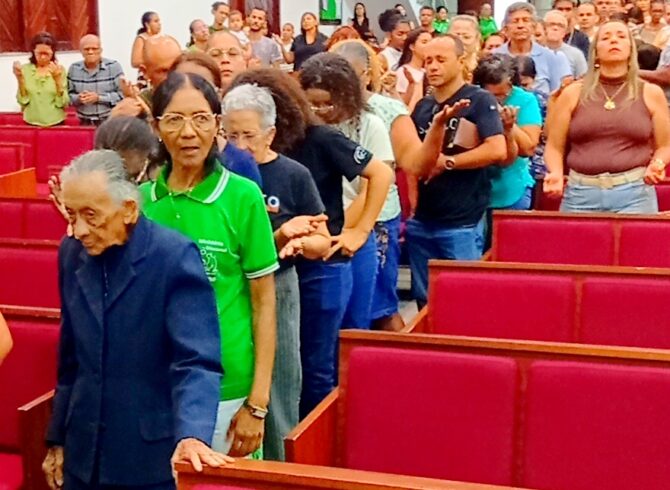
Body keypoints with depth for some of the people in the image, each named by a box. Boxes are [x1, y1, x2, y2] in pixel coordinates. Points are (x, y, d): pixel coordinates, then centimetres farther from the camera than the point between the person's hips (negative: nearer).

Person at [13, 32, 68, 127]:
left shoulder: (59, 69, -5)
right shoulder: (25, 69, -3)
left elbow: (63, 103, -10)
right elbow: (22, 101, -5)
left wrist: (58, 79, -21)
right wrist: (20, 79, -16)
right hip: (32, 123, 1)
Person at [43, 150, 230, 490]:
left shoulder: (175, 257, -15)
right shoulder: (71, 253, 2)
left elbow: (196, 360, -21)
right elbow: (70, 358, 10)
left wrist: (192, 434, -36)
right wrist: (58, 439, 14)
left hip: (153, 458, -5)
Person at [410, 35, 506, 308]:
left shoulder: (480, 100, -6)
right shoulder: (422, 107, 14)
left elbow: (497, 151, -19)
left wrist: (446, 162, -14)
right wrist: (417, 164, -4)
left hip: (462, 222, -6)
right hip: (421, 220, 6)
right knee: (425, 301, 13)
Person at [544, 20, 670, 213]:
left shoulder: (650, 93, 8)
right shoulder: (573, 94, 7)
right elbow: (554, 147, 10)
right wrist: (556, 174, -9)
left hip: (634, 193, 0)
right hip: (580, 193, 0)